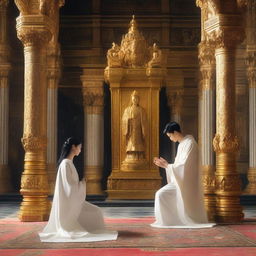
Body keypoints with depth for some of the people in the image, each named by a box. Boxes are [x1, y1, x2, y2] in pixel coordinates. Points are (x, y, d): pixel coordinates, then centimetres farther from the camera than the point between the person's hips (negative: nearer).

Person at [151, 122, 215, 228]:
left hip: (185, 182, -10)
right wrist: (165, 164, 7)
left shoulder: (190, 143, -15)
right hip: (180, 180, 10)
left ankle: (165, 221, -6)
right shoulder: (182, 144, 14)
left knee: (161, 195, -14)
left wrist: (167, 165, -11)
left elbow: (183, 166, -20)